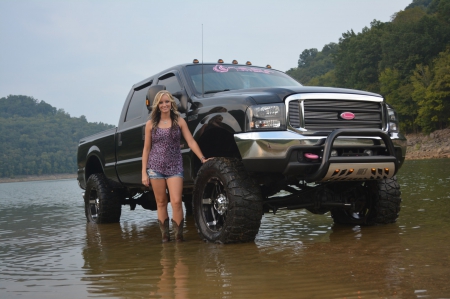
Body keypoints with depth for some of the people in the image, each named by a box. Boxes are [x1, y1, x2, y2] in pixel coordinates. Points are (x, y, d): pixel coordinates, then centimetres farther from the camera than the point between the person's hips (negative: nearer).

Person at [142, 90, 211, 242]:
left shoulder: (179, 121, 4)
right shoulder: (151, 124, 6)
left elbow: (191, 141, -1)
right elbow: (146, 149, 7)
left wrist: (202, 158, -13)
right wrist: (144, 172, 3)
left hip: (175, 167, -1)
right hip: (155, 167, 1)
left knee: (176, 202, -11)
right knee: (161, 203, 5)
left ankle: (178, 234, 1)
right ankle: (164, 235, 14)